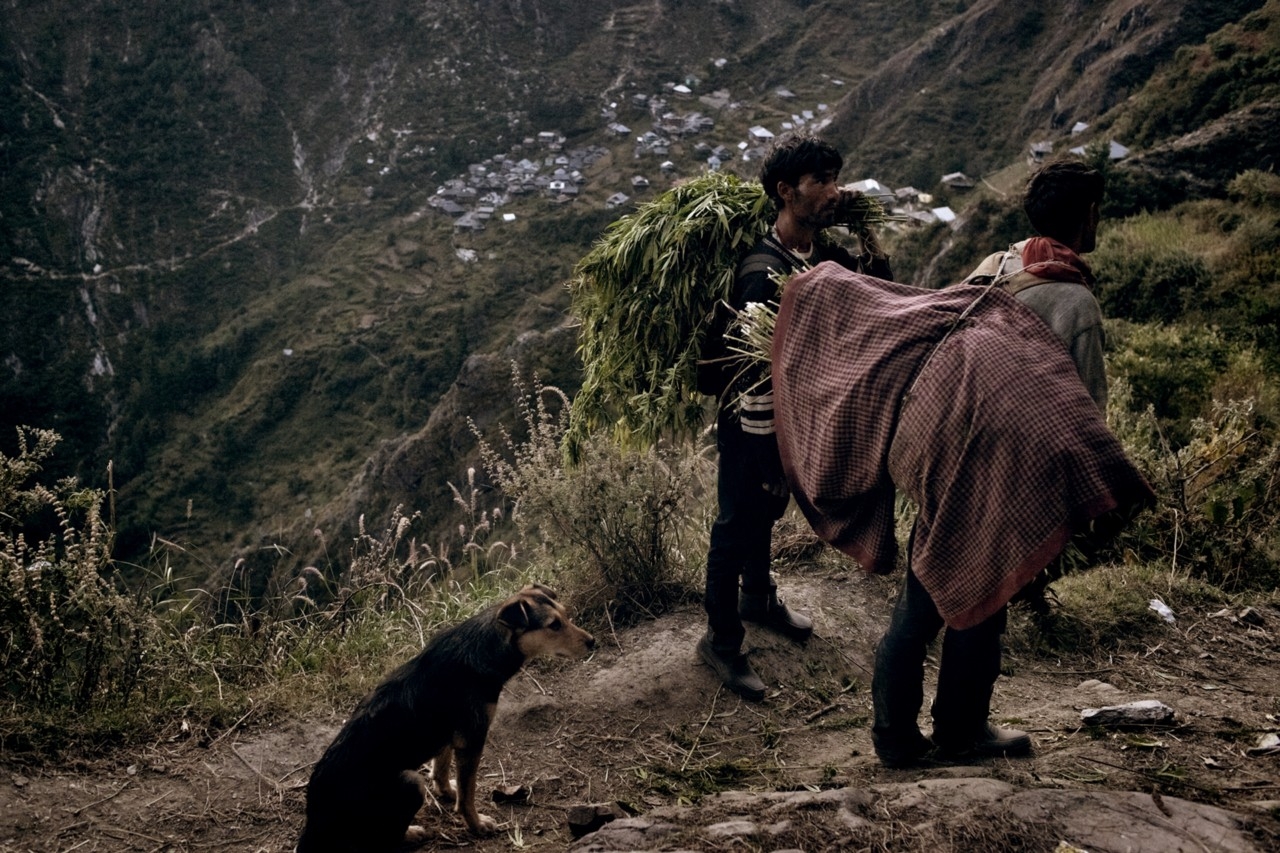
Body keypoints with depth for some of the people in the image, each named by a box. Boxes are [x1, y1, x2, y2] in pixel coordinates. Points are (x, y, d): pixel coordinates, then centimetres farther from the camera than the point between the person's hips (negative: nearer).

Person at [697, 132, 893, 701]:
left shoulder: (821, 249, -4)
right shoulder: (764, 272, -29)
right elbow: (756, 377, -28)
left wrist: (864, 231, -8)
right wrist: (767, 464, -24)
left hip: (794, 413, 8)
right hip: (751, 423, -8)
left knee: (767, 510, 26)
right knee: (738, 523, 7)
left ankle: (758, 598, 49)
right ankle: (721, 640, 24)